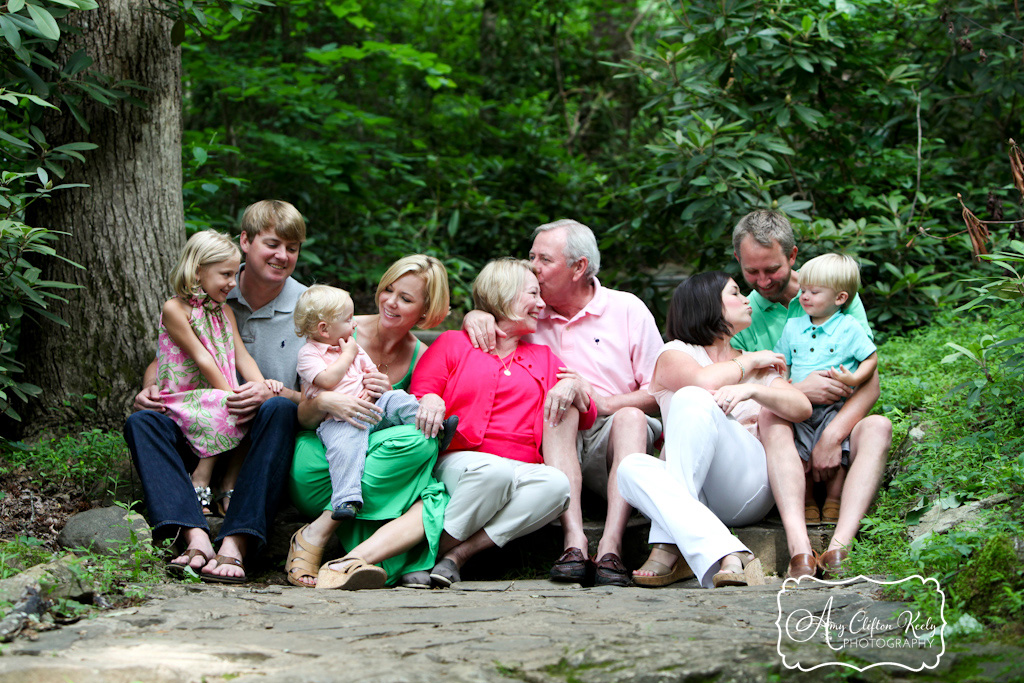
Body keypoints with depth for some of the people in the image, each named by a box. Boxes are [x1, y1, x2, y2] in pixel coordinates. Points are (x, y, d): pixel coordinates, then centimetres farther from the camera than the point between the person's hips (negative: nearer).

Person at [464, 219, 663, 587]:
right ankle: (574, 540, -45)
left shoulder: (627, 309, 7)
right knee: (561, 399, -29)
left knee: (631, 418, -32)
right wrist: (475, 316, -3)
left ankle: (610, 547, -44)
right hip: (556, 446, 1)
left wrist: (604, 403, -15)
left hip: (611, 445, -1)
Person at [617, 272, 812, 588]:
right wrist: (750, 361, 10)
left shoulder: (759, 368, 27)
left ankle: (670, 548, -33)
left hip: (750, 483, 1)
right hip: (696, 488, -1)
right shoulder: (674, 353, 16)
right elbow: (705, 379, -8)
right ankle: (727, 557, -49)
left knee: (692, 400, -26)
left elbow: (802, 408, 6)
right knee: (633, 468, -33)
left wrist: (753, 389, -13)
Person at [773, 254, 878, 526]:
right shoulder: (792, 327, 12)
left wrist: (853, 378, -17)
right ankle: (807, 501, 0)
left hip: (835, 406, -3)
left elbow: (870, 359, 1)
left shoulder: (849, 328, -1)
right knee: (799, 454, -15)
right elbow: (782, 362, 20)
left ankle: (833, 500, 0)